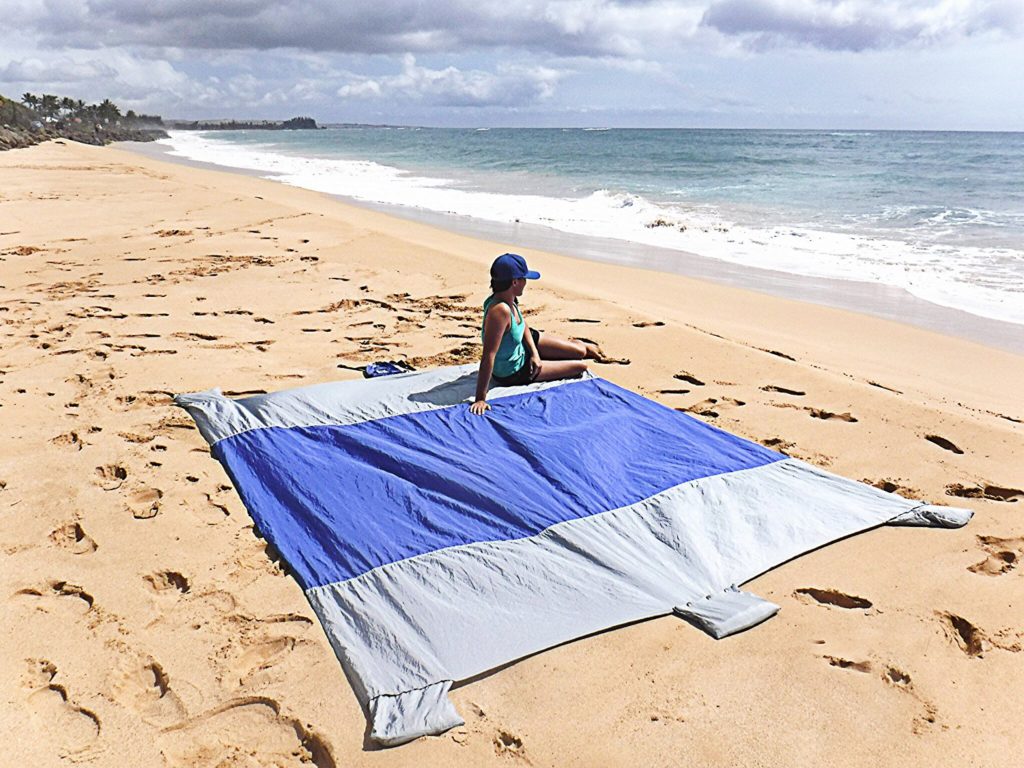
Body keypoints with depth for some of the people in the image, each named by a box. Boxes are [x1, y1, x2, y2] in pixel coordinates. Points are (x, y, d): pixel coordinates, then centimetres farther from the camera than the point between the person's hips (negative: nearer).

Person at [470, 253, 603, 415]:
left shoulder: (509, 300, -14)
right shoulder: (499, 310, -42)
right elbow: (488, 356, -43)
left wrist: (534, 353, -8)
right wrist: (480, 399, -42)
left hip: (523, 345, 7)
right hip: (512, 373, -7)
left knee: (579, 351, 13)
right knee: (580, 366, 3)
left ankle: (586, 348, 50)